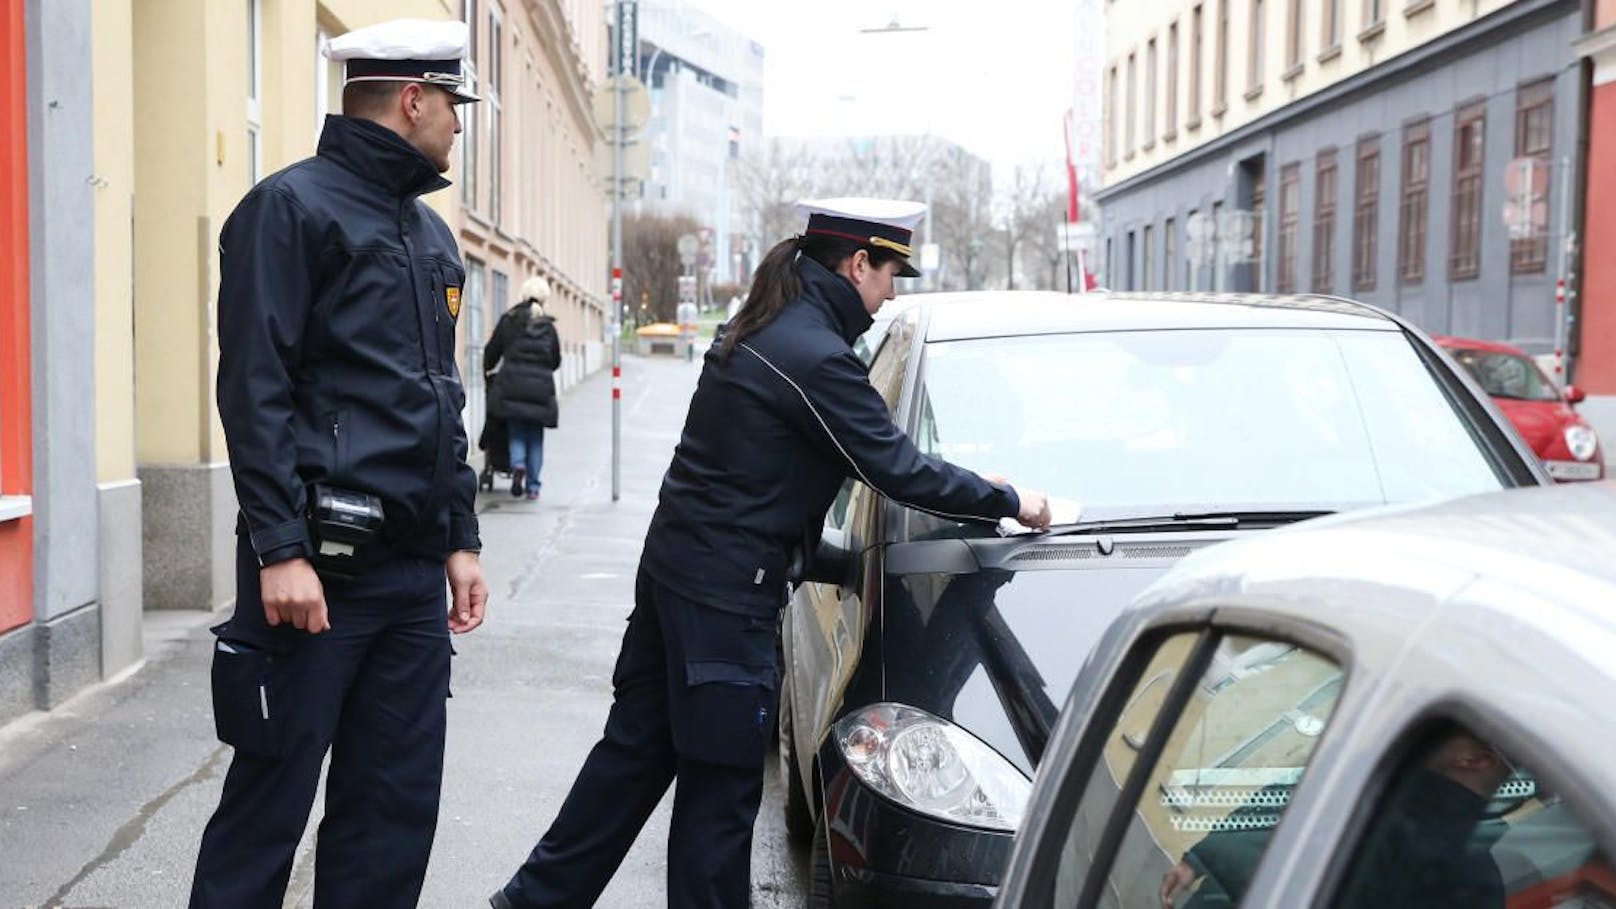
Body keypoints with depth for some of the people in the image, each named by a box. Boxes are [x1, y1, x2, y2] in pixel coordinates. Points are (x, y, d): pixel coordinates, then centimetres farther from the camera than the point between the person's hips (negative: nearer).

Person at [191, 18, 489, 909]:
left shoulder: (431, 234, 19)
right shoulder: (294, 207, -6)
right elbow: (254, 392, -13)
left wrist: (460, 541, 17)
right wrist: (280, 551, -18)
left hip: (415, 568, 8)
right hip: (320, 564, -7)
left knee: (398, 802, 9)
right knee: (269, 802, -1)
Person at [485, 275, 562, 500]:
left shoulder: (509, 320, 3)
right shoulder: (548, 326, 7)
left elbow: (492, 351, 9)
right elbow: (556, 361, 13)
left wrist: (488, 369, 29)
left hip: (512, 384, -1)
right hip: (541, 387, 1)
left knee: (516, 431, 8)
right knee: (536, 437, 8)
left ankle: (518, 464, -21)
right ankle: (533, 486, 9)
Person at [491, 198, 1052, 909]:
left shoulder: (759, 329, 13)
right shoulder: (817, 357, -18)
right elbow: (897, 471, -16)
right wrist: (1007, 502, -4)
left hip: (674, 564, 10)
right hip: (726, 590, -10)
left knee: (637, 745, 17)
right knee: (721, 781, 2)